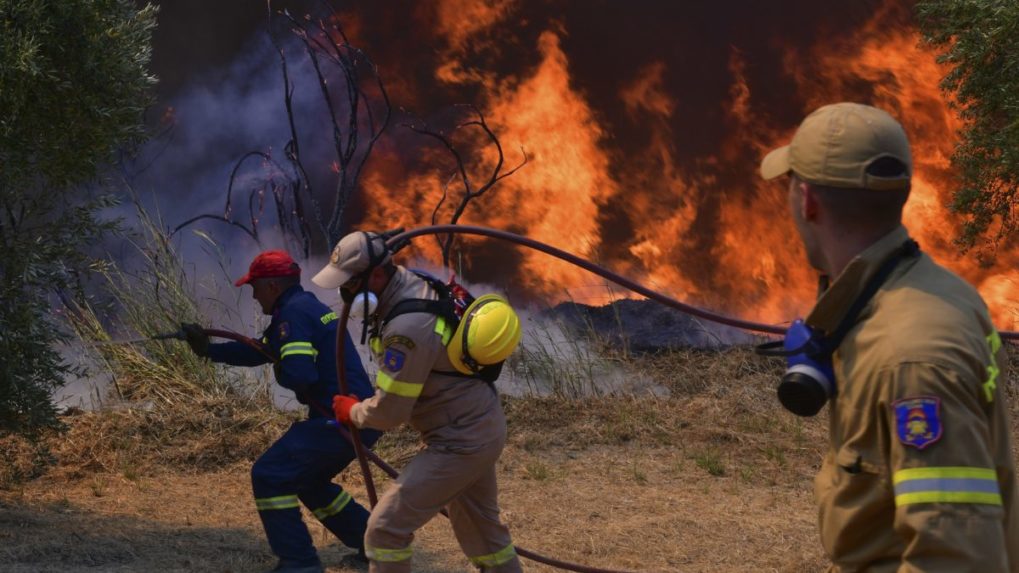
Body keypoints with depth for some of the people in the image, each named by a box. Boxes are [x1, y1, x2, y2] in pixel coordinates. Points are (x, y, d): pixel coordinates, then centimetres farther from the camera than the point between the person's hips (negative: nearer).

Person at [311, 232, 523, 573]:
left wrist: (351, 411, -3)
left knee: (386, 528, -8)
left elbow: (389, 412, -22)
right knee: (481, 528, 25)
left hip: (460, 443, -10)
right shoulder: (415, 285, -1)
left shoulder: (407, 330, -29)